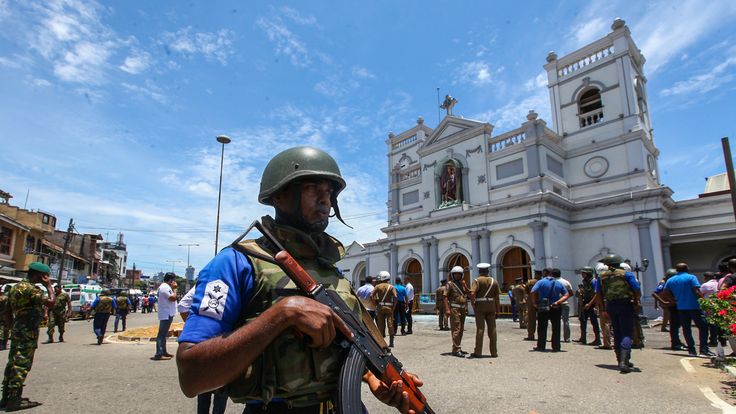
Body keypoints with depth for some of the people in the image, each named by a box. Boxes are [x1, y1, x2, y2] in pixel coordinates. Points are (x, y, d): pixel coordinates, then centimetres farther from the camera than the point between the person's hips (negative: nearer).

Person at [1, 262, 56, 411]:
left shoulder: (16, 287, 14)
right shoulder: (30, 288, -17)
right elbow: (51, 302, -26)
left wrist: (12, 328, 23)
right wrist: (49, 285, -14)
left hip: (17, 330, 10)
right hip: (28, 332, -10)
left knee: (12, 363, 14)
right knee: (22, 365, -6)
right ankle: (14, 399, -3)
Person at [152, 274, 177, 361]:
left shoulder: (165, 286, 16)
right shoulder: (165, 287, -17)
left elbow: (172, 299, 19)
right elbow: (173, 298, -23)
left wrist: (172, 288, 11)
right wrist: (174, 289, -11)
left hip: (167, 314, 11)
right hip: (166, 315, -11)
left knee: (164, 334, 16)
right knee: (162, 334, -9)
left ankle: (163, 352, 25)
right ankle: (159, 354, -7)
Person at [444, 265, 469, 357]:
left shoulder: (462, 284, 16)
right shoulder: (450, 284, -4)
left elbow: (468, 294, 14)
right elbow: (445, 297, -12)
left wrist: (465, 285, 1)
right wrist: (447, 309, -20)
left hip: (463, 309, 7)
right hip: (454, 309, -7)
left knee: (461, 330, 12)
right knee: (456, 329, -11)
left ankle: (458, 348, 21)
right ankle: (456, 350, -11)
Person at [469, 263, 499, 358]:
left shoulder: (477, 280, -4)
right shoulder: (494, 281, 8)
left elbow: (472, 293, -19)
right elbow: (497, 297, 5)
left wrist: (472, 304, -8)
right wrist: (497, 310, 9)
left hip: (480, 305, -3)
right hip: (491, 306, 3)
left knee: (480, 328, -1)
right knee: (492, 329, 8)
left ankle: (478, 352, 1)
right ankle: (494, 352, 12)